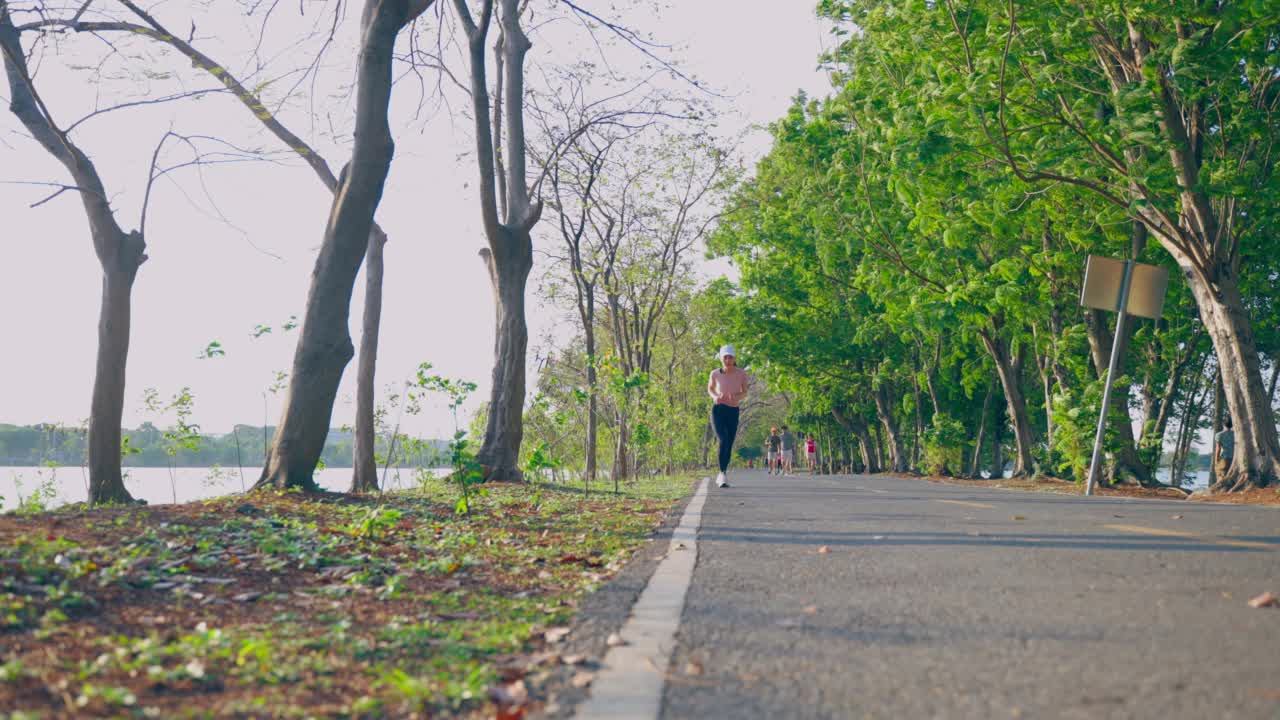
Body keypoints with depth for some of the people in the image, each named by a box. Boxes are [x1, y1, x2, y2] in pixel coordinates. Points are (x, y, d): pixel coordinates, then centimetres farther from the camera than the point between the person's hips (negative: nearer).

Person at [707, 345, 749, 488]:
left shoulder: (741, 374, -6)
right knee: (723, 440, -22)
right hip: (718, 410, -2)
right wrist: (715, 397, -10)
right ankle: (722, 474, -20)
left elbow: (744, 392, 6)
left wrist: (737, 397, -17)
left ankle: (722, 476, 25)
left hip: (733, 412, 2)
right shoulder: (715, 373, -6)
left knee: (729, 445, 7)